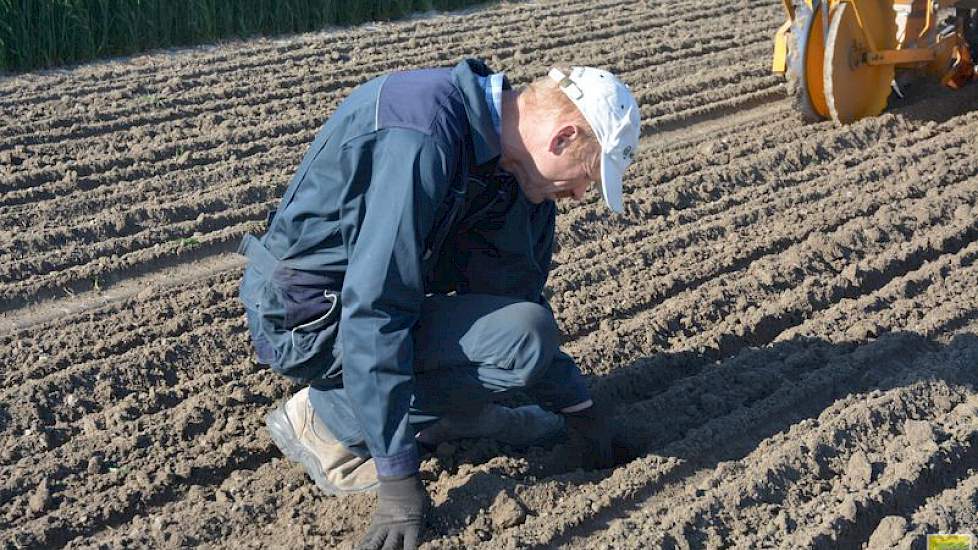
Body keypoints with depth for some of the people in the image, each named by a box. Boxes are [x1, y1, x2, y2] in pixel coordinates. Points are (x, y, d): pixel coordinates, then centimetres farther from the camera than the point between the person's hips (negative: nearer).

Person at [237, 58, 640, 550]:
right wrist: (398, 481, -29)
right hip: (312, 319, -9)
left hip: (379, 294, 9)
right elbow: (375, 316, -32)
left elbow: (518, 296, 11)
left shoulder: (512, 161, -1)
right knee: (521, 339, -24)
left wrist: (578, 407, 13)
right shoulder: (420, 139, -30)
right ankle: (329, 418, -10)